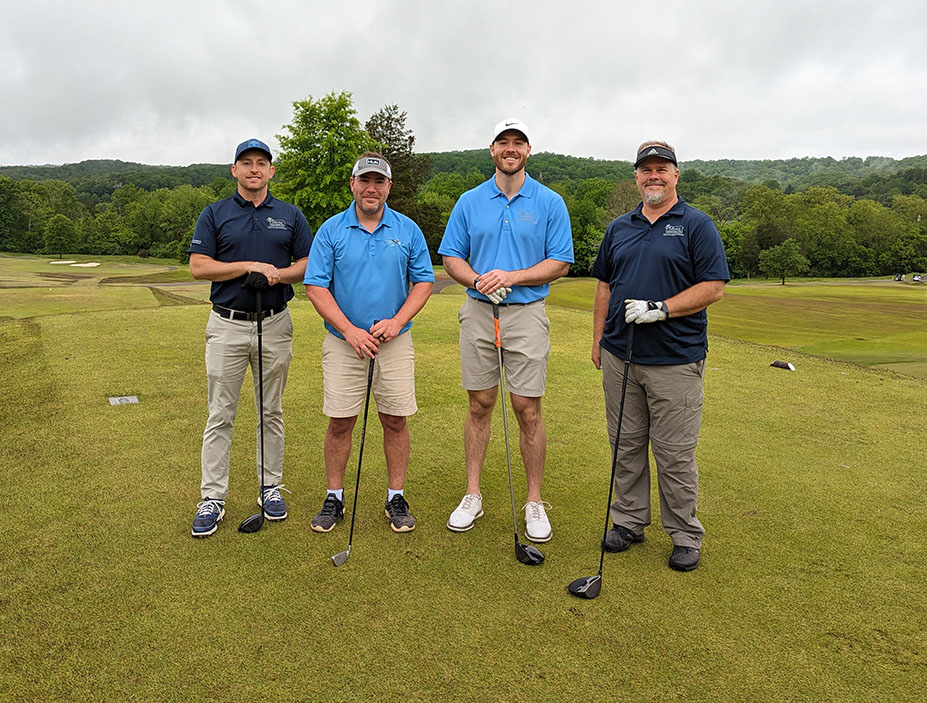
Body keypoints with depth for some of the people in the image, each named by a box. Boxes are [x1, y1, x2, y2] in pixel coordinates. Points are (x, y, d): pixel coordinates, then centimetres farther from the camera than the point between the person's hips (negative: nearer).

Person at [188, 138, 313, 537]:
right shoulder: (215, 214, 5)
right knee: (220, 415, 2)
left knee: (271, 412, 10)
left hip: (275, 325, 1)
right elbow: (198, 266, -3)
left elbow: (309, 263, 5)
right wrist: (249, 266, -14)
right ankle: (212, 498, 10)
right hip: (227, 325, -1)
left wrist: (278, 274, -14)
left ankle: (271, 487, 22)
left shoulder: (290, 215, 8)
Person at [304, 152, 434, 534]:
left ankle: (396, 497, 18)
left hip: (395, 341, 1)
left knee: (395, 420, 4)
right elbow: (316, 286, -4)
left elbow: (424, 281, 4)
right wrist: (349, 330, -14)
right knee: (340, 421, 3)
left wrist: (397, 321, -11)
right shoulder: (331, 230, 0)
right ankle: (334, 497, 18)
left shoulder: (408, 230, 4)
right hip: (343, 341, -1)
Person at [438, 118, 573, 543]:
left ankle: (534, 502, 13)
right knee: (479, 405, 8)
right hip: (477, 312, 2)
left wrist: (512, 276, -14)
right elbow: (451, 257, 8)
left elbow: (560, 263, 0)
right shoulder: (469, 202, 9)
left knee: (528, 411, -1)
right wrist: (478, 281, -12)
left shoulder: (550, 203, 3)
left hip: (526, 314, -2)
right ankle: (472, 495, 19)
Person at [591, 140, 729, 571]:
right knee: (626, 446, 12)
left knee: (675, 454, 2)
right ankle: (629, 521, 26)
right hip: (620, 356, 5)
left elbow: (713, 287, -7)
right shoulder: (618, 229, 14)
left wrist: (660, 309, -18)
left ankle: (685, 536, 17)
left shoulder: (697, 226, 0)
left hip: (675, 360, -4)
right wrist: (598, 340, 11)